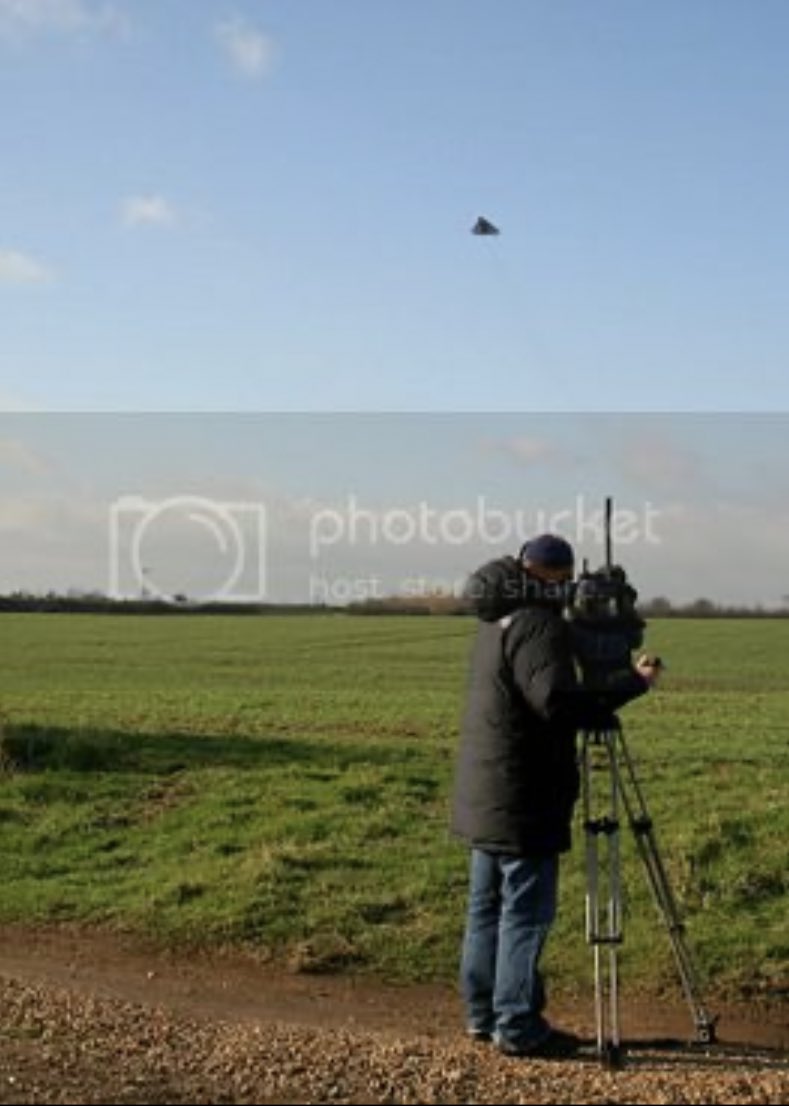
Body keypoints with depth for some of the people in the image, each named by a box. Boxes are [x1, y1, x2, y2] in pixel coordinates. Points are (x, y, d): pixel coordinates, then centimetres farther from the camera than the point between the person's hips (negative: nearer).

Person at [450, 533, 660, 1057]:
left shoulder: (498, 620, 13)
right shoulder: (539, 623, -17)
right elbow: (558, 701, -29)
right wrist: (632, 683, -23)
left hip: (486, 797, 10)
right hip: (522, 799, -10)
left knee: (488, 906, 14)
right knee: (527, 910, -2)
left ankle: (484, 1013, 22)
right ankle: (519, 1026, 3)